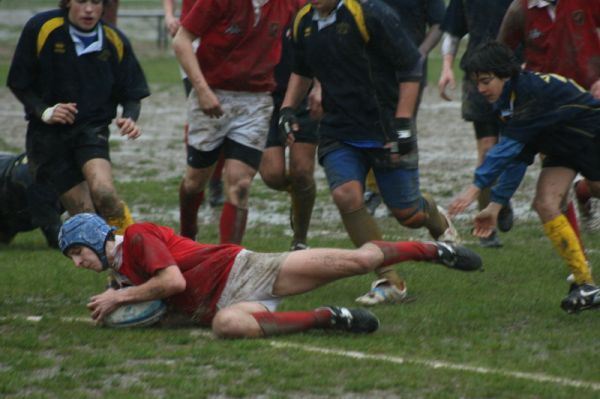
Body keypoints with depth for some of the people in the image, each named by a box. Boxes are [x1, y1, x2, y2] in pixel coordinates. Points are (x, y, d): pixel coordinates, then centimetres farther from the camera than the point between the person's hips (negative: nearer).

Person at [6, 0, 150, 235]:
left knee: (103, 192, -28)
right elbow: (18, 83, 0)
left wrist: (130, 118, -16)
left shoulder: (116, 42, -3)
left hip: (92, 129, 0)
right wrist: (44, 111, -15)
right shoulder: (41, 28, -8)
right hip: (48, 134, 0)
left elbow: (132, 95, 6)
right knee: (85, 215, -7)